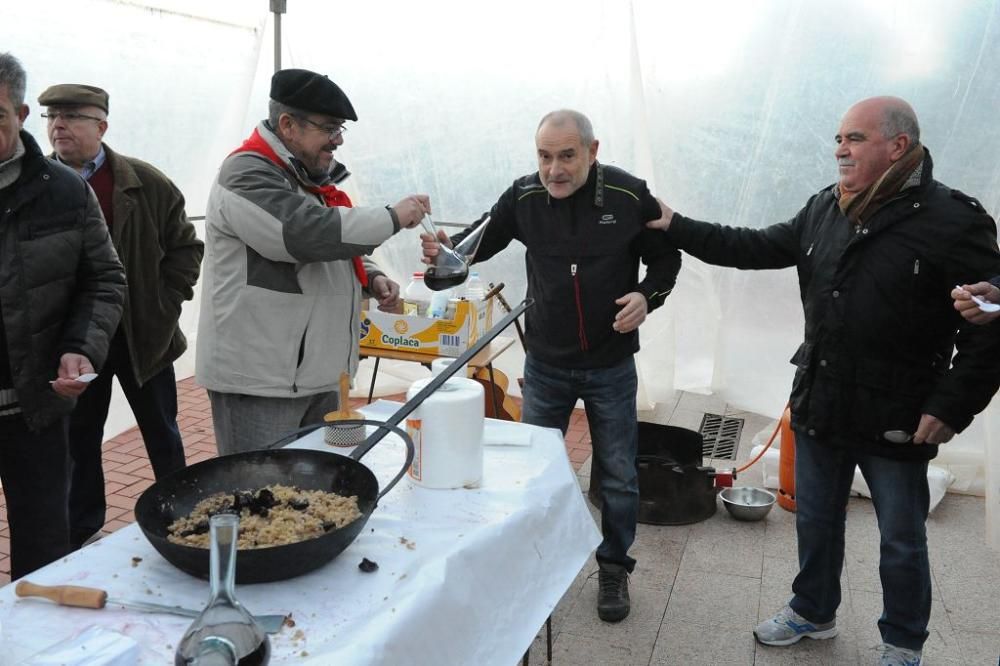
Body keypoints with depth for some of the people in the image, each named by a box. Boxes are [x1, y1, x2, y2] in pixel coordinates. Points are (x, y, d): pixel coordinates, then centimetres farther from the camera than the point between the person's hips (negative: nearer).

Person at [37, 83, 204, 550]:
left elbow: (184, 248, 2)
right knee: (78, 441, 14)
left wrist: (165, 306, -6)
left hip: (144, 335, -1)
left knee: (163, 438, 13)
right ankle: (79, 535, 29)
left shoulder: (147, 185, -5)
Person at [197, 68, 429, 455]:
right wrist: (392, 218, -18)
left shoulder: (307, 176, 16)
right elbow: (308, 234, -29)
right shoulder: (248, 175, -14)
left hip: (314, 375, 9)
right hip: (258, 380, -9)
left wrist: (371, 279, 6)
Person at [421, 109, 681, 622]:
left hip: (611, 366, -1)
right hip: (546, 364, 2)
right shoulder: (524, 197, -9)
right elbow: (481, 240, 2)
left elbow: (666, 258, -1)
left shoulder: (630, 195, -13)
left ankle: (614, 567, 32)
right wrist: (448, 250, -20)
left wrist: (647, 295, -20)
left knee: (618, 474, 11)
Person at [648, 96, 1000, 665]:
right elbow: (758, 248, 10)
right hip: (819, 406, 6)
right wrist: (677, 227, 4)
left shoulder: (954, 221, -17)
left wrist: (953, 406, -18)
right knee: (816, 522, 21)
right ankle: (813, 612, 44)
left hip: (897, 422, -5)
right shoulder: (825, 209, 2)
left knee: (902, 542, 13)